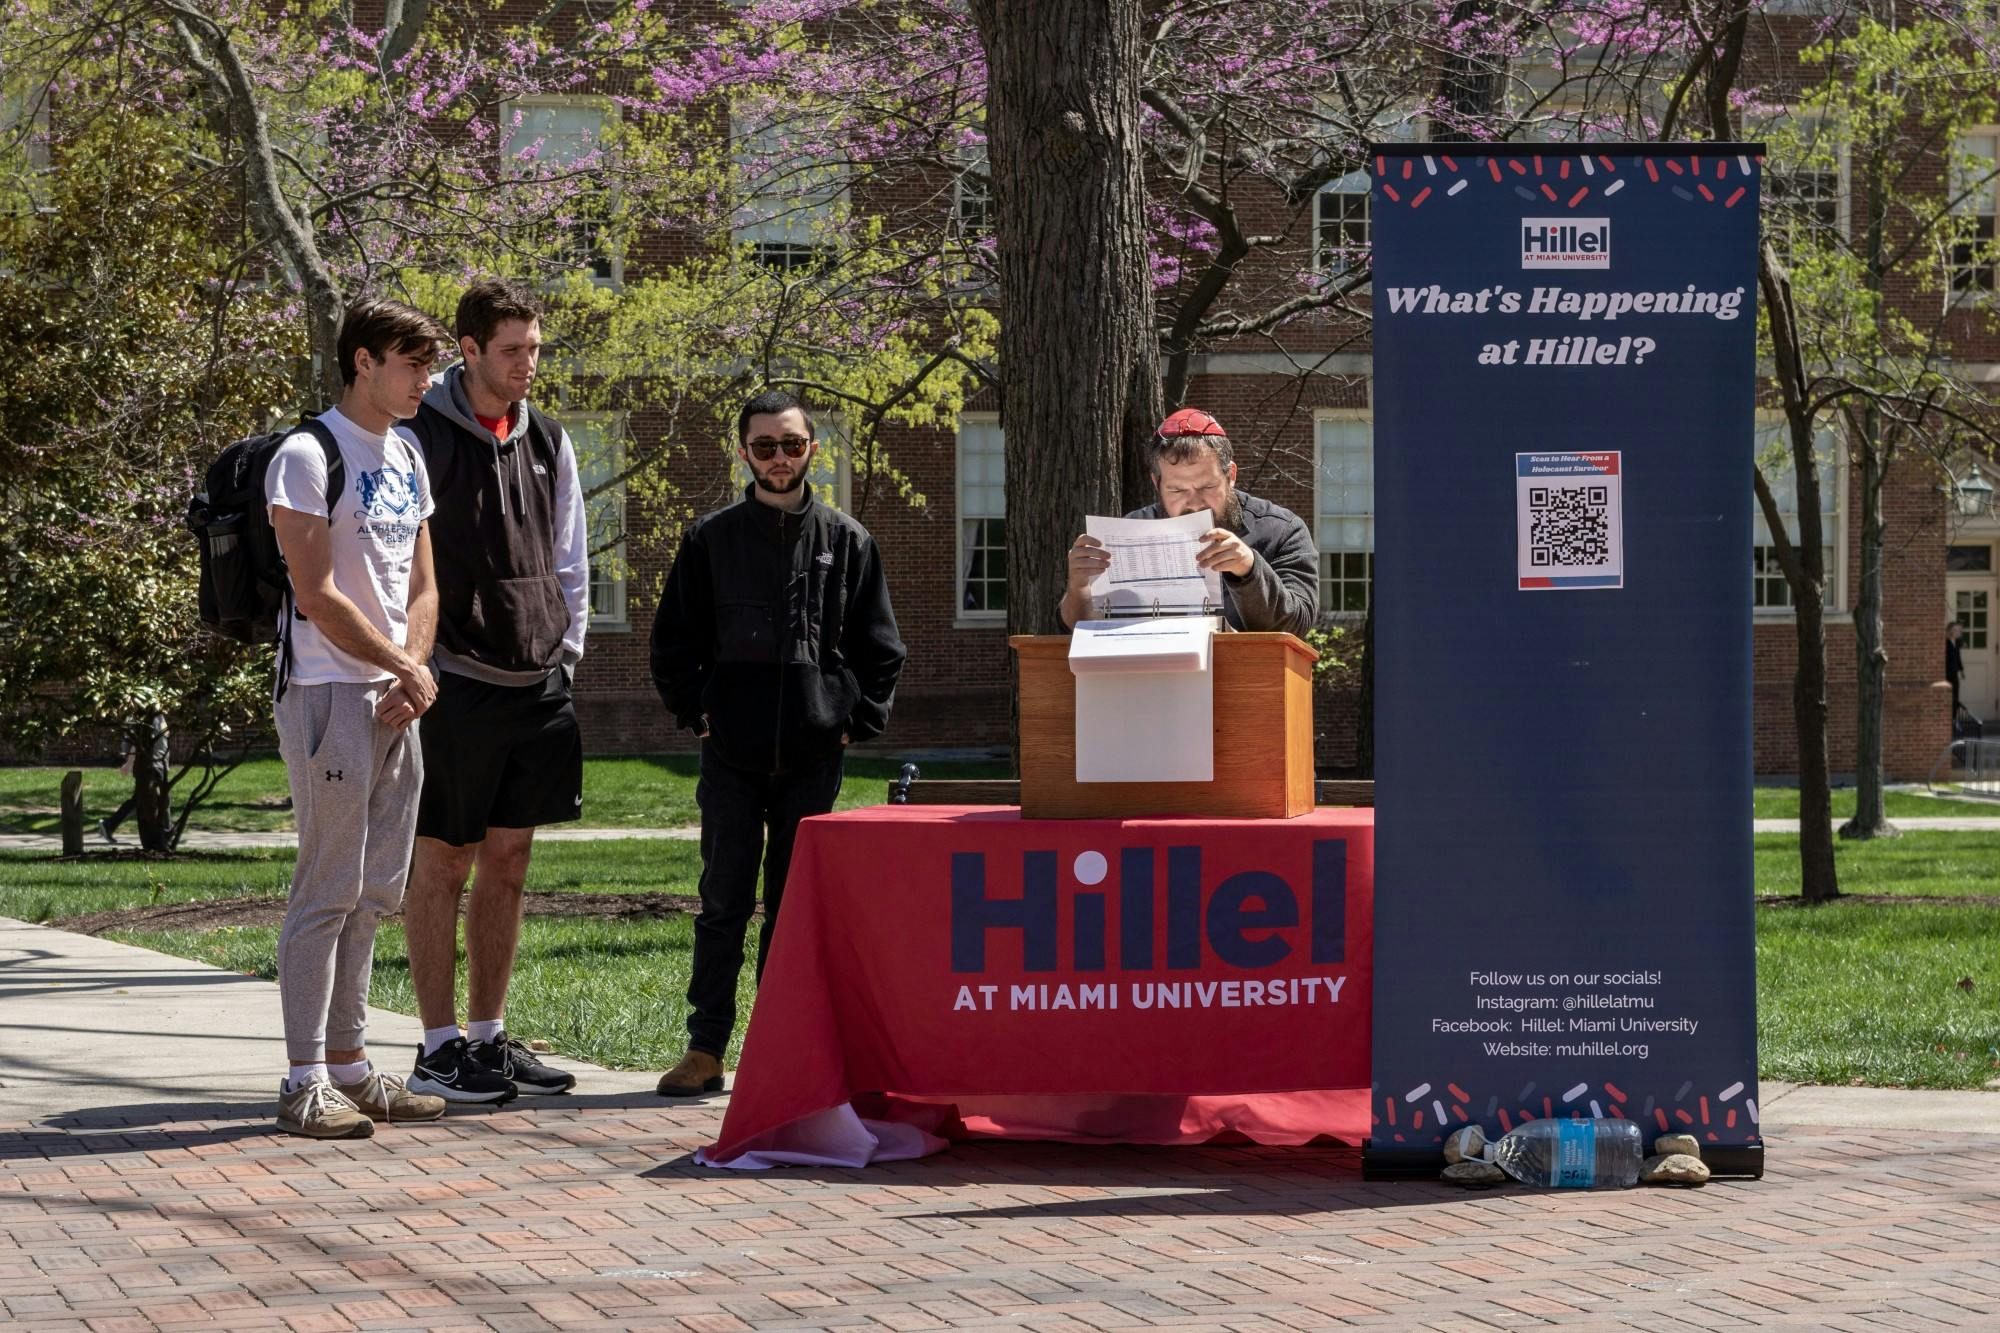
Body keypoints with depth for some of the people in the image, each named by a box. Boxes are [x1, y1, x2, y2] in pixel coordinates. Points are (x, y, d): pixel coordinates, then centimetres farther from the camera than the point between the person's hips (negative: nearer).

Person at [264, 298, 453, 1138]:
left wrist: (409, 678, -1)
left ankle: (347, 1062, 18)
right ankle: (305, 1082, -5)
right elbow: (316, 596, -15)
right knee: (328, 891, -8)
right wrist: (407, 667, -7)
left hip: (394, 700, 8)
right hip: (330, 693, -8)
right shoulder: (309, 455, -11)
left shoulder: (408, 459, 16)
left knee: (374, 893, 11)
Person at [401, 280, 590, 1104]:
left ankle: (488, 1037, 15)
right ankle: (438, 1049, 3)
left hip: (537, 688, 6)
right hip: (457, 687, -6)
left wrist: (565, 657, 12)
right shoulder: (421, 437, -7)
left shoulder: (549, 443, 13)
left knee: (508, 865, 9)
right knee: (442, 864, -1)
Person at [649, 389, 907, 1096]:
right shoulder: (712, 538, 6)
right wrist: (697, 711, 1)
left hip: (812, 753, 1)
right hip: (732, 752, -1)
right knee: (724, 902, -1)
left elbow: (880, 647, 11)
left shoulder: (846, 540, 8)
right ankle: (706, 1049, 2)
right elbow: (674, 639, 10)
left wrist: (856, 718, 2)